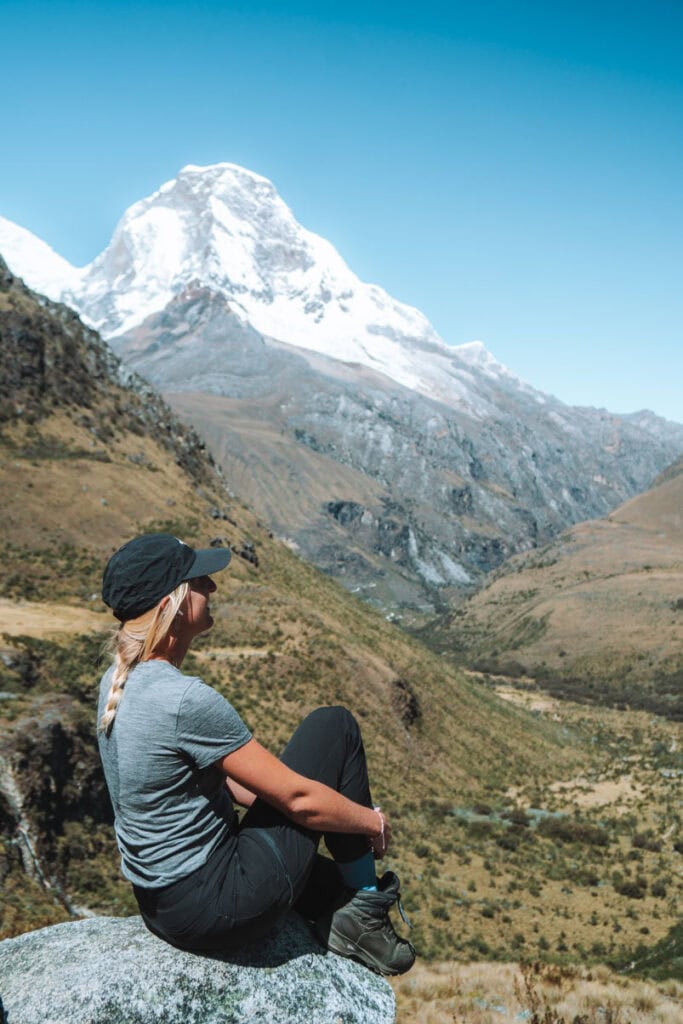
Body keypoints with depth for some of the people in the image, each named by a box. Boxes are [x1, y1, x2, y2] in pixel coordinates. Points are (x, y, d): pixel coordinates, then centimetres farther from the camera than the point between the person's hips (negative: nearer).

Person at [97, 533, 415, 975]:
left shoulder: (118, 682, 0)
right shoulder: (184, 699, -28)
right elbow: (298, 798, -20)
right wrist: (375, 822, -3)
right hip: (220, 908, -9)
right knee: (334, 726, -1)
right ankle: (366, 913, 11)